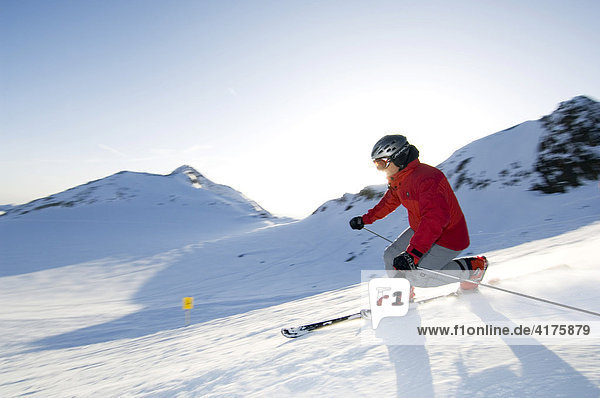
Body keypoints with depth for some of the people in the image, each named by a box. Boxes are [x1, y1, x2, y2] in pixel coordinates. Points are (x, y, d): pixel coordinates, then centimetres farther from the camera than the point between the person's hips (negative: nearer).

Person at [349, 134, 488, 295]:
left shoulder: (427, 178, -31)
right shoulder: (398, 180, 0)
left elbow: (435, 219, -43)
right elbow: (389, 202, 21)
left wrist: (412, 253, -48)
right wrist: (365, 219, 23)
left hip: (448, 238, -9)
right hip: (420, 230, 9)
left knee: (415, 277, -14)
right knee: (391, 257, 3)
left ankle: (471, 266, 3)